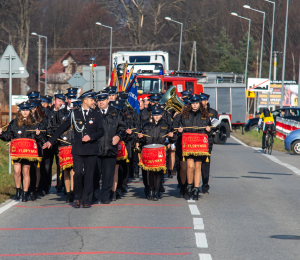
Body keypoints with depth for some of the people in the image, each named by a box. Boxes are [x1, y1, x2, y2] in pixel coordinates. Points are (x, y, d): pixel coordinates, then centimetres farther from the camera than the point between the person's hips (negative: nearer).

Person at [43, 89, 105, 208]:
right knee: (78, 173, -10)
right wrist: (50, 141, 7)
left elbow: (101, 131, 7)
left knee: (89, 175, 0)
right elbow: (62, 128, 10)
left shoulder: (95, 114, 9)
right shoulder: (74, 114, 7)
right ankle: (78, 197, 9)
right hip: (78, 149, -1)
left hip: (91, 149, 1)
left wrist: (90, 137, -11)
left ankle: (86, 200, 7)